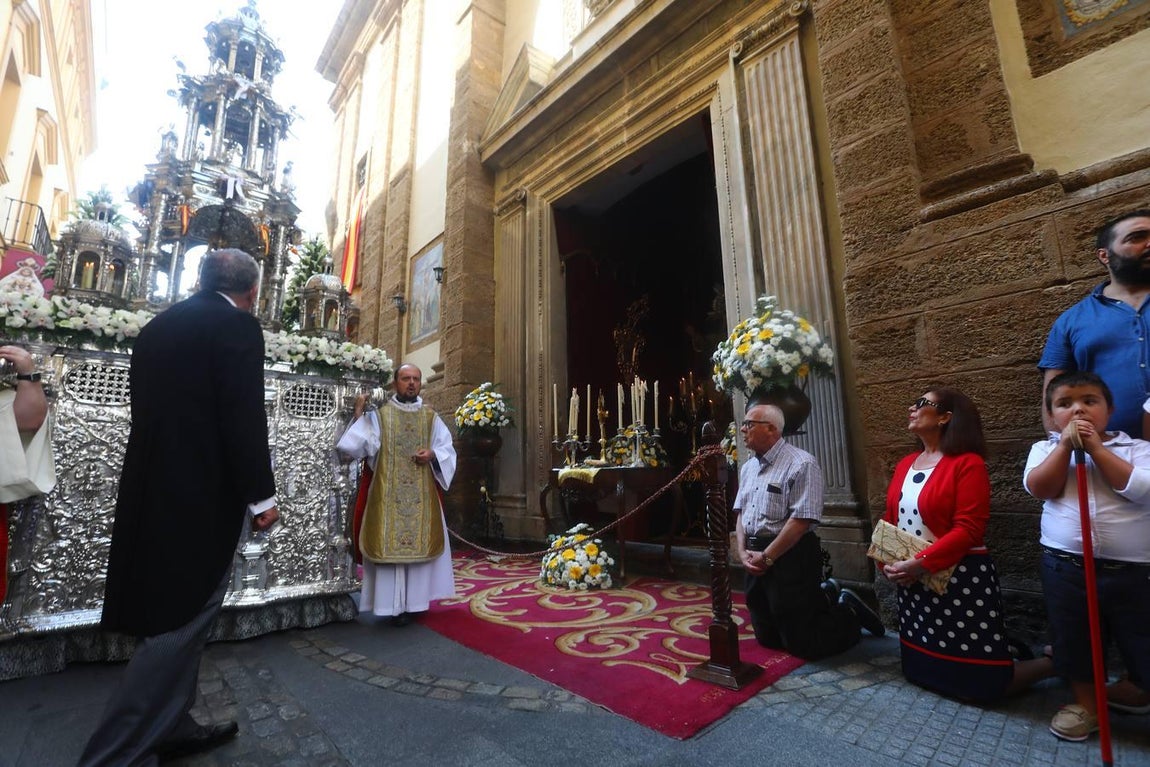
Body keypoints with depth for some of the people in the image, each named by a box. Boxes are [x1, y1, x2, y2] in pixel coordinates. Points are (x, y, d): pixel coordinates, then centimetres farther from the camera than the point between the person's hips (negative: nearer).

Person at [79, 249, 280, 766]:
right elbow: (244, 417, -19)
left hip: (153, 491, 9)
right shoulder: (237, 326, -12)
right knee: (182, 621, 2)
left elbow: (151, 409, 16)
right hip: (201, 495, -9)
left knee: (170, 616, 19)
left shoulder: (157, 327, 14)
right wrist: (261, 495, -13)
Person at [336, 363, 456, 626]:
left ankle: (414, 601, 19)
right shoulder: (378, 415, 3)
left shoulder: (431, 417, 10)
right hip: (388, 496, -2)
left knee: (420, 543, 6)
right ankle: (396, 604, 8)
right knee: (390, 545, -2)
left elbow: (448, 450, 8)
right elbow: (354, 446, -8)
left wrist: (433, 454, -11)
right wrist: (358, 414, -14)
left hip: (422, 496, 3)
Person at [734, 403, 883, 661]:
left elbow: (801, 520, -21)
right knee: (767, 638, 18)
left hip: (790, 558, -8)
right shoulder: (748, 468, 10)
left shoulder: (801, 463, -16)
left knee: (802, 644, 1)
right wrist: (743, 551, -2)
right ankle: (823, 599, 32)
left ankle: (848, 612, 23)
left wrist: (766, 557, -17)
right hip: (758, 559, 8)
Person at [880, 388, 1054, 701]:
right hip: (912, 584, 7)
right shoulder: (905, 464, 9)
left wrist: (921, 563, -24)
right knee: (921, 671, 20)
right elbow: (890, 520, 10)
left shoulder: (967, 463, -13)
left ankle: (1053, 662, 25)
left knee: (981, 683, 0)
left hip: (959, 581, -7)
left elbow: (969, 530, -20)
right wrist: (886, 561, -4)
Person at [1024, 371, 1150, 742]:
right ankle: (1086, 703, 33)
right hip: (1064, 566, 2)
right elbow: (1039, 488, -13)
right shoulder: (1046, 448, 4)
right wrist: (1066, 445, -16)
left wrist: (1096, 448, -16)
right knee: (1073, 639, 14)